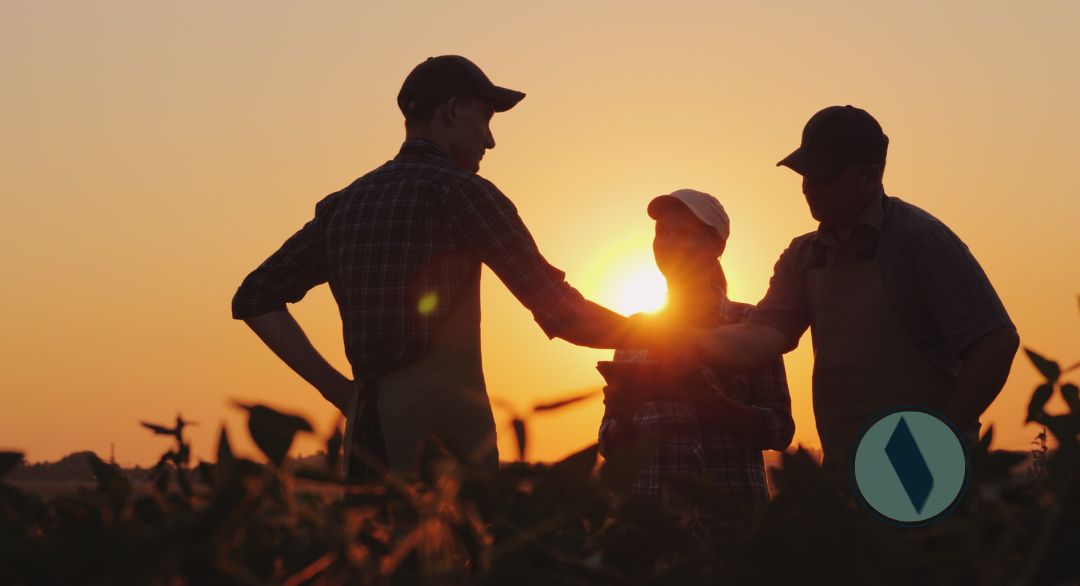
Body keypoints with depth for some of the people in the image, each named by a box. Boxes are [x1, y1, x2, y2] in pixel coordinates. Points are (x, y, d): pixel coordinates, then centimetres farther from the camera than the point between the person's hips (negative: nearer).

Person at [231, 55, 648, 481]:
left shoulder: (343, 205, 15)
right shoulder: (460, 190, -4)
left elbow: (255, 297, 16)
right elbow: (562, 314, -6)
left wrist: (335, 387, 12)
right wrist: (640, 333, 11)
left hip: (367, 434, 7)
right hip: (442, 433, -7)